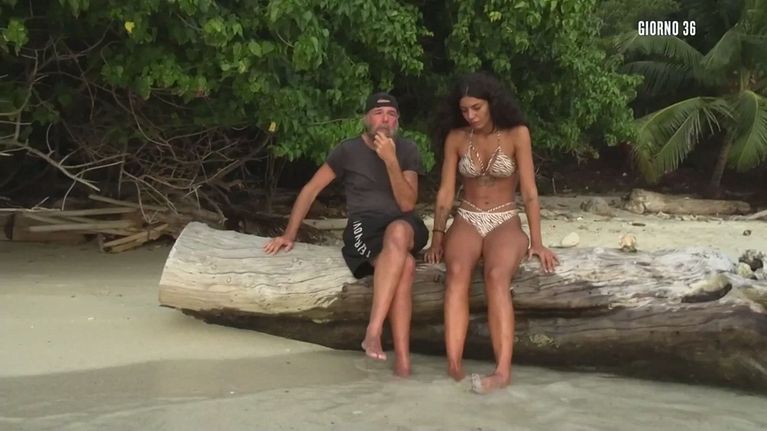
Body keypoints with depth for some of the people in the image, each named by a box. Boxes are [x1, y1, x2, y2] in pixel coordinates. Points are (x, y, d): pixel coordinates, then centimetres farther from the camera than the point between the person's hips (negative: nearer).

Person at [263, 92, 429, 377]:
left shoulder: (407, 150, 8)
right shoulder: (348, 150, 4)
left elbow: (407, 204, -3)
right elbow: (311, 190, 9)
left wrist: (391, 161, -14)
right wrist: (289, 234, 3)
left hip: (404, 226, 2)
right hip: (364, 226, -2)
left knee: (397, 233, -39)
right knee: (405, 265, -36)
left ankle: (374, 330, -41)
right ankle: (402, 359, -36)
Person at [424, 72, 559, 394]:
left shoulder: (516, 134, -2)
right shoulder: (456, 138, 5)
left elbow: (529, 191, -4)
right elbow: (446, 192, 5)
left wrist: (537, 242, -10)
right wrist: (437, 238, -4)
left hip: (505, 222, -1)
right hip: (467, 220, 2)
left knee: (497, 275, -35)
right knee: (456, 271, -33)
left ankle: (503, 370, -45)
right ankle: (453, 367, -44)